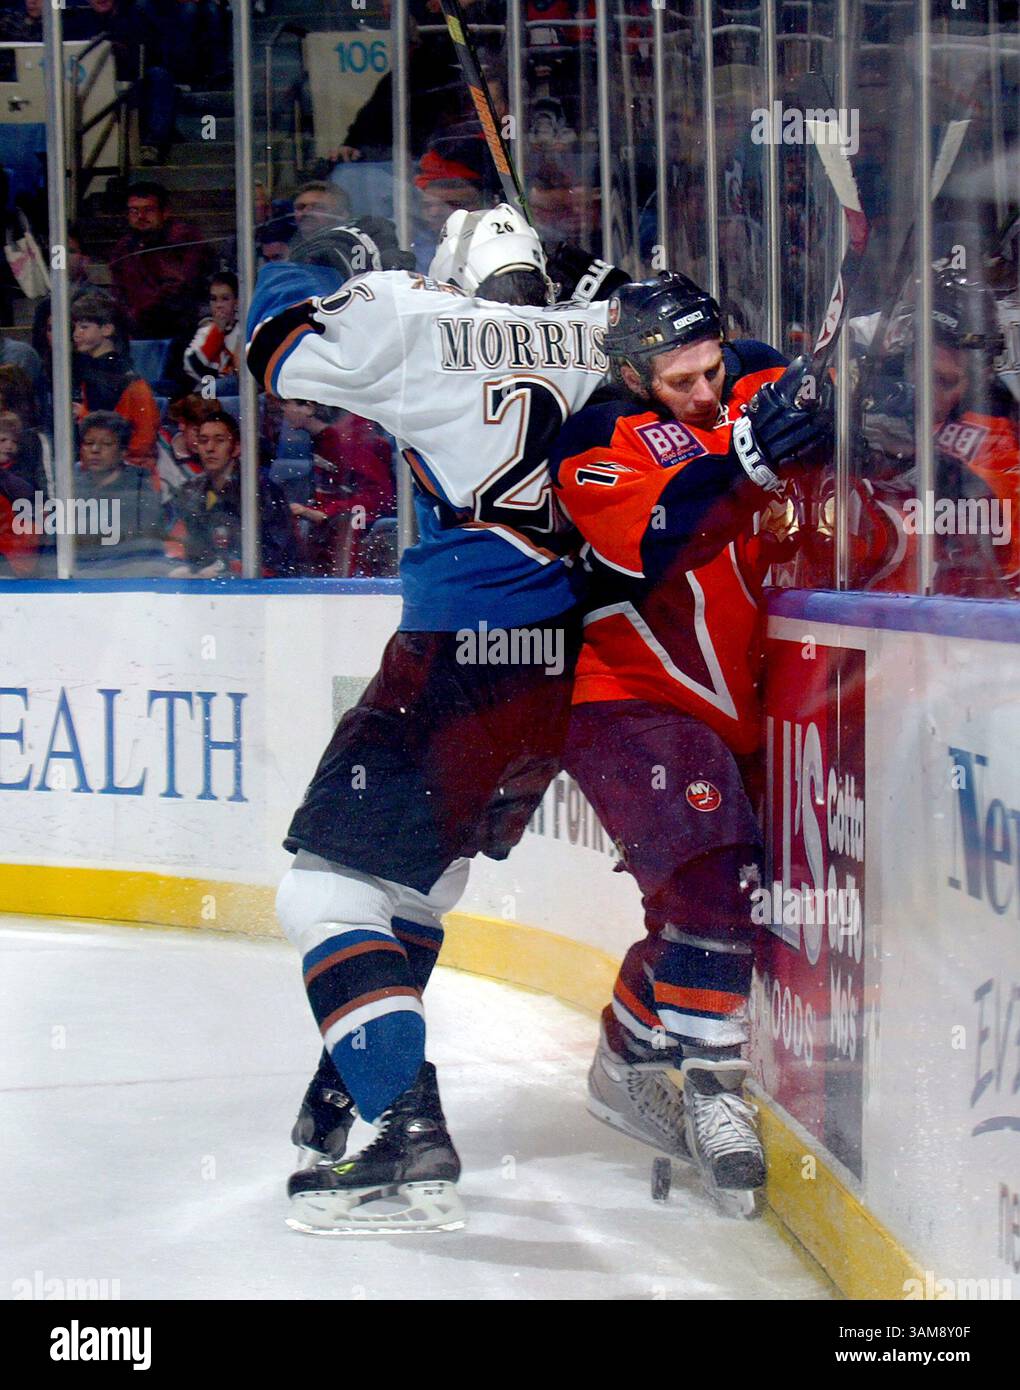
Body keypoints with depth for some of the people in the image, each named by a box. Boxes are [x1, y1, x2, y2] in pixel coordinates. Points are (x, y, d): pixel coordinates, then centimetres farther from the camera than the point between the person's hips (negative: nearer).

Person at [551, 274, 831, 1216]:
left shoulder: (758, 388, -1)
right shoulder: (597, 445, -15)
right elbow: (657, 542, -33)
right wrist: (745, 460, -46)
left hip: (740, 705, 6)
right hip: (632, 703, -6)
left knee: (707, 891, 11)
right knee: (716, 870, -24)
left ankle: (630, 1064, 30)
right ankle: (709, 1091, -17)